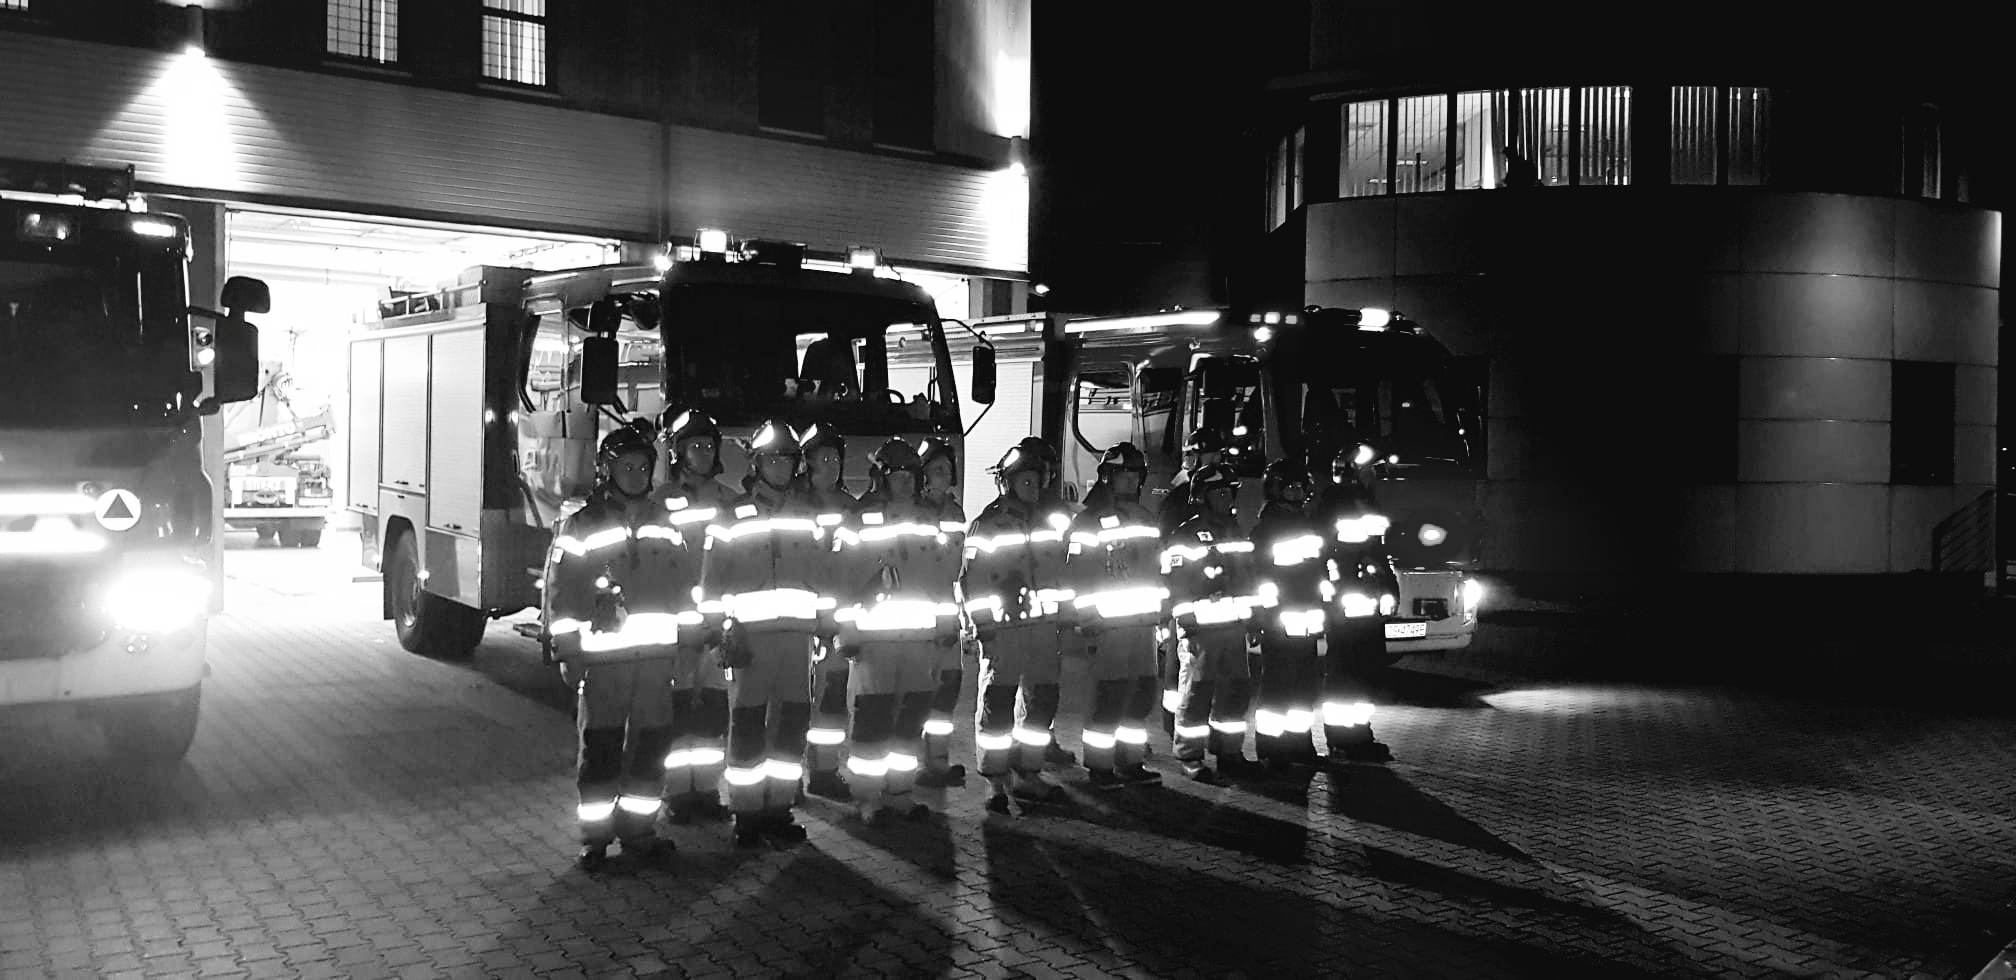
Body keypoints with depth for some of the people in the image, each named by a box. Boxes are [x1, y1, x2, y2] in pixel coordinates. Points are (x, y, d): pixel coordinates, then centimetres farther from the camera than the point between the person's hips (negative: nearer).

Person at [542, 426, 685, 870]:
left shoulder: (663, 525, 12)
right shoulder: (580, 527, -1)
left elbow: (688, 583, 18)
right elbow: (559, 595, -3)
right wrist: (567, 655, -7)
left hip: (658, 655, 4)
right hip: (603, 657, -4)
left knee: (652, 747, 8)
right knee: (601, 748, 3)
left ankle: (638, 829, 21)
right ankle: (596, 835, 14)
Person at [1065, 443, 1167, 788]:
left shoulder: (1145, 520, 17)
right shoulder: (1088, 522, -4)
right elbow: (1079, 578, -8)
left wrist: (1161, 614, 18)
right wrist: (1089, 624, -13)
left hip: (1144, 625, 7)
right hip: (1109, 627, -7)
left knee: (1142, 695, 9)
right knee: (1109, 698, -6)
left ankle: (1131, 762, 20)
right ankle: (1099, 767, 4)